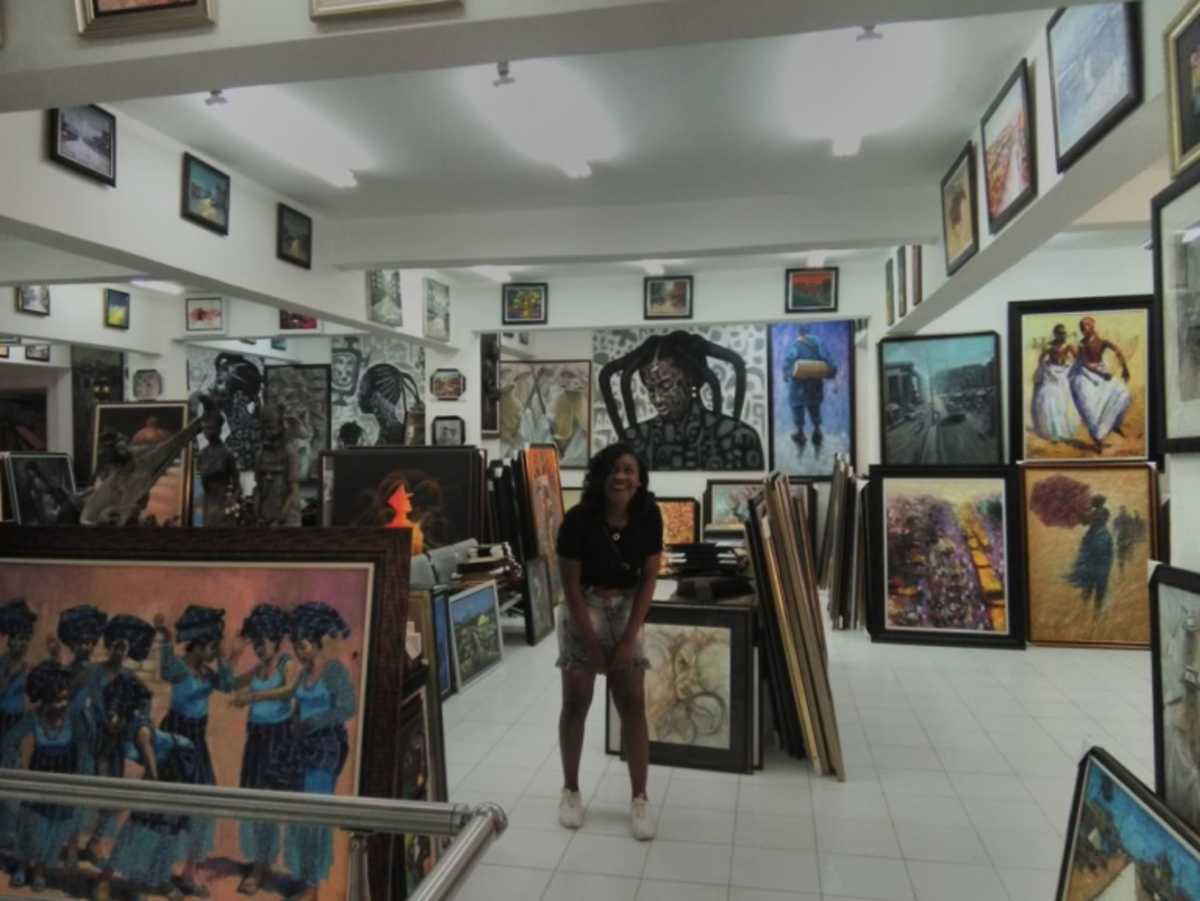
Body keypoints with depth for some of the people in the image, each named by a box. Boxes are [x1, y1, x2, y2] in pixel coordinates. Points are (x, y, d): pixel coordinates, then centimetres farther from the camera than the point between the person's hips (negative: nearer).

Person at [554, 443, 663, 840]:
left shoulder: (648, 517, -9)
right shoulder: (579, 519, -17)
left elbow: (649, 579, -5)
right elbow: (570, 584, -13)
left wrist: (629, 638, -8)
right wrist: (590, 642, -12)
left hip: (626, 611, 2)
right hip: (583, 610, -2)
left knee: (633, 702, 1)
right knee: (576, 700, 3)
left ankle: (640, 798, 12)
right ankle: (571, 790, 21)